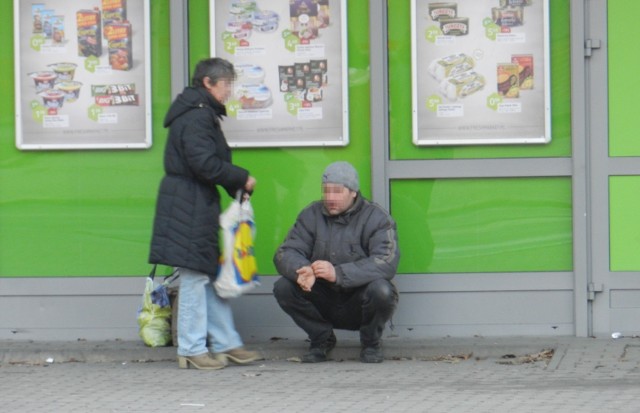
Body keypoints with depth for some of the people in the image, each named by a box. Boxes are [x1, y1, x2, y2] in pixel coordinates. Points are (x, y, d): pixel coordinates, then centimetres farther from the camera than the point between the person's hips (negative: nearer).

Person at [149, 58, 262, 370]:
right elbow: (205, 164, -22)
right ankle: (192, 349, 0)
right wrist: (242, 178, -11)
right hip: (189, 205, -11)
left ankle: (225, 343, 17)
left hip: (199, 205, 11)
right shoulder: (196, 116, -16)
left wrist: (237, 186, 9)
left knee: (210, 274, 12)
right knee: (195, 274, -5)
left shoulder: (202, 114, 18)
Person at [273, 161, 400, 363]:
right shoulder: (311, 215, 2)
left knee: (381, 291, -35)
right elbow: (285, 253, -7)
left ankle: (371, 342, -3)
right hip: (325, 302, 3)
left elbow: (386, 263, -26)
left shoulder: (376, 218, -10)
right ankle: (322, 338, 3)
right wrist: (301, 270, -34)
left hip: (359, 302, -3)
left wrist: (338, 273, -39)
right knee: (283, 287, -21)